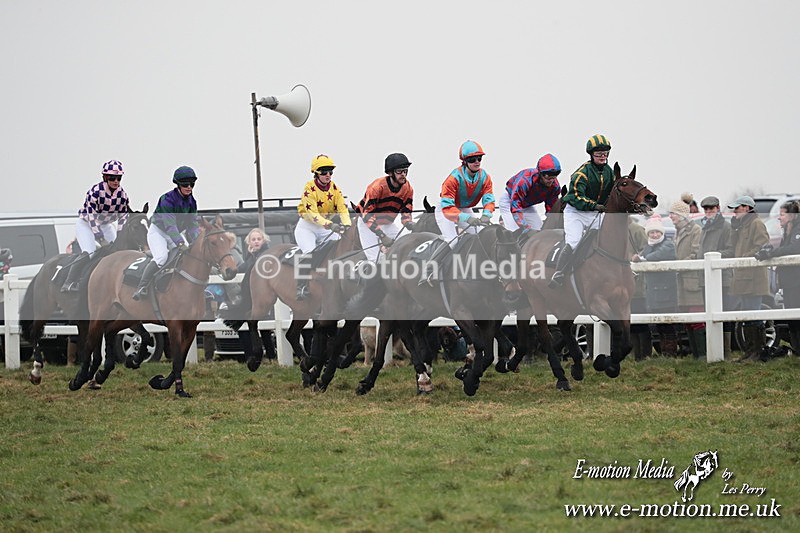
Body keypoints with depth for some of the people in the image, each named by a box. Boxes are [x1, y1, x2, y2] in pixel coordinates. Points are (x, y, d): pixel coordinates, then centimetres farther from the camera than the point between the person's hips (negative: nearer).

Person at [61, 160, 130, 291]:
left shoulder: (123, 195, -10)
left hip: (106, 225, 6)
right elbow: (92, 217, -27)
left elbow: (123, 219, -4)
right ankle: (69, 283, -24)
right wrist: (101, 238, -30)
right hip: (85, 223, -6)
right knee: (89, 253, -24)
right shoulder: (95, 191, -27)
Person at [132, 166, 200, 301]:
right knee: (161, 257, -29)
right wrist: (180, 243, -46)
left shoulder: (191, 202, -4)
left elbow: (193, 224, -6)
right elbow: (169, 224, -35)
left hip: (176, 233, 7)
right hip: (158, 230, -7)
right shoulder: (167, 199, -26)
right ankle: (141, 288, -30)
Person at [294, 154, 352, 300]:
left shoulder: (334, 188, -2)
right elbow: (312, 213, -29)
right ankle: (300, 287, -19)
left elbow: (342, 208, -8)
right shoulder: (310, 188, -19)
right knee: (309, 253, -25)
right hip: (307, 226, -6)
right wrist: (330, 225, -42)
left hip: (326, 227, 6)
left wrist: (347, 225, -29)